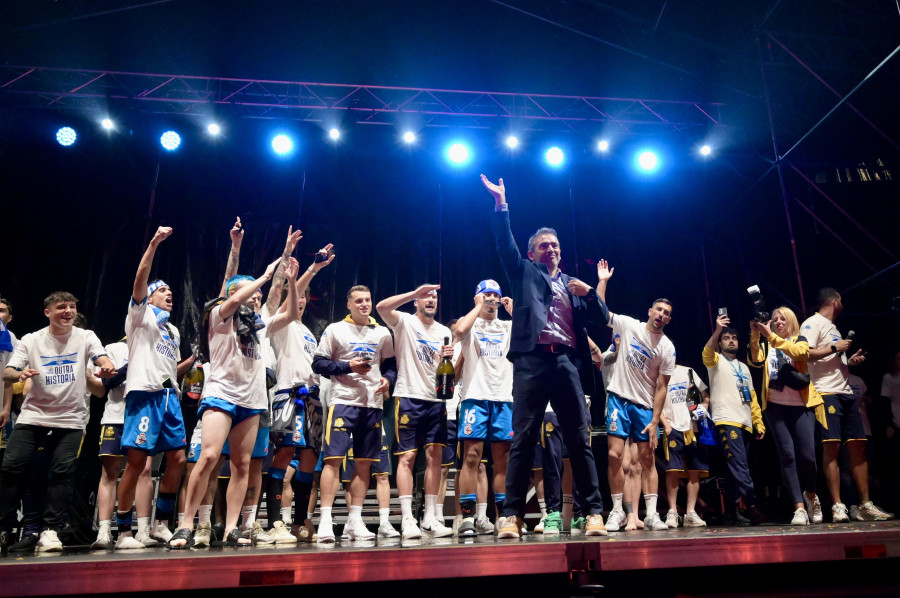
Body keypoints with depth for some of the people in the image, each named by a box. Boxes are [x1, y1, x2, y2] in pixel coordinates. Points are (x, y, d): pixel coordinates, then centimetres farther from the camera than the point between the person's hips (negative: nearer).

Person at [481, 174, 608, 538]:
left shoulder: (574, 284, 24)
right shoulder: (524, 273, 18)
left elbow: (600, 322, 16)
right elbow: (504, 244, 6)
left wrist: (589, 293, 0)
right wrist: (501, 204, 1)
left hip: (568, 363, 3)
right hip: (532, 361, -2)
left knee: (580, 441, 1)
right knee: (523, 441, -5)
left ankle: (594, 512, 6)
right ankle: (512, 515, -3)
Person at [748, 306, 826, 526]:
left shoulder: (800, 341, 10)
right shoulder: (766, 345, 14)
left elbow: (797, 352, -15)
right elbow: (755, 361, -7)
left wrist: (770, 335, -22)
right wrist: (755, 335, -18)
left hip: (801, 405, -1)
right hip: (775, 406, 1)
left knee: (806, 455, -4)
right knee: (787, 455, -6)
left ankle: (811, 496, 25)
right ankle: (800, 508, -5)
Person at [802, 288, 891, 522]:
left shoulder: (832, 327, 25)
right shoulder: (813, 323, -3)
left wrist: (850, 360, 13)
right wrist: (834, 348, -10)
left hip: (846, 393, 9)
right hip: (826, 393, -9)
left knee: (858, 446, 6)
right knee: (831, 447, -11)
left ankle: (865, 504, 12)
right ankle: (838, 506, -10)